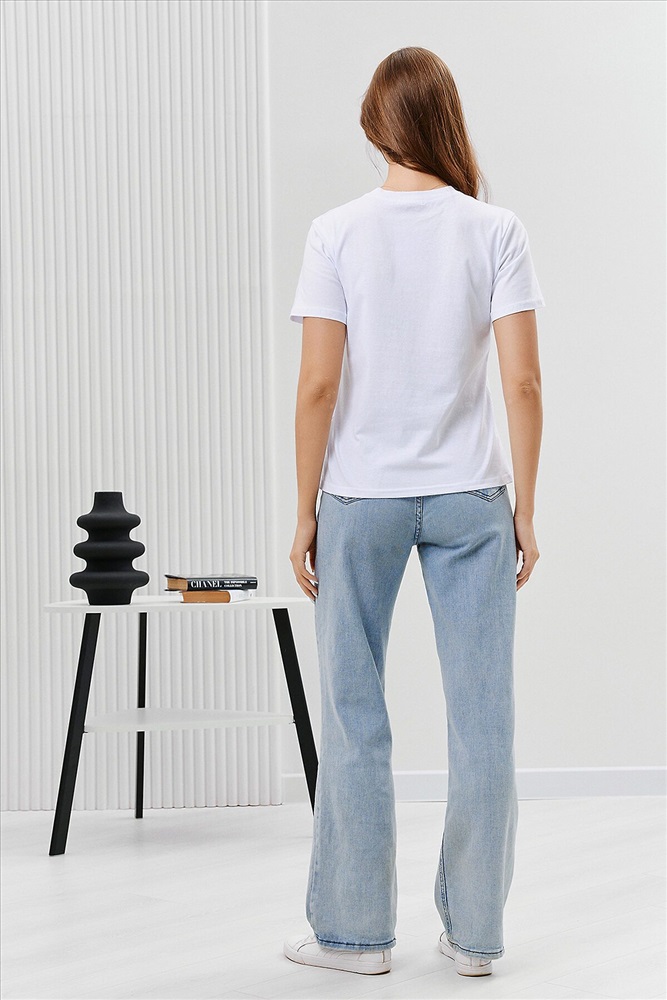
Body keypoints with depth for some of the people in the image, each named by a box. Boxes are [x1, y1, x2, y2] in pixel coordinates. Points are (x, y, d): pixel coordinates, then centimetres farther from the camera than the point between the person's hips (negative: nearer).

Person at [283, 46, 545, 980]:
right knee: (481, 718, 8)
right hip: (470, 497, 1)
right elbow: (523, 383, -7)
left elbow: (319, 386, -9)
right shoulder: (497, 231, -4)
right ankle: (473, 932, 16)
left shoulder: (337, 234, -6)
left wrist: (306, 514, -1)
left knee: (355, 719, 9)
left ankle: (356, 930, 18)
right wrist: (524, 510, 1)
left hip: (360, 498, -1)